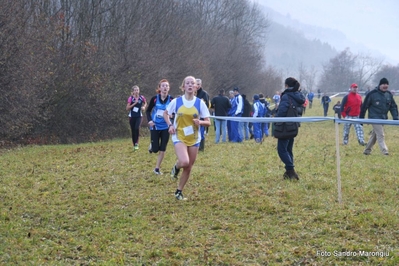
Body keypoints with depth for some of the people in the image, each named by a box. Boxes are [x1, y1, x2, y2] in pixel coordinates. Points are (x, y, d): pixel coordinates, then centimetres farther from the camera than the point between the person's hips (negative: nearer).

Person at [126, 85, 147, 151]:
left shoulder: (142, 98, -3)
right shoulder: (131, 98, -8)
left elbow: (145, 103, 18)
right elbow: (127, 108, -12)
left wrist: (144, 107, -3)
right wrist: (134, 103, -20)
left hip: (139, 116, 0)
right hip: (132, 116, 0)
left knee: (137, 128, -24)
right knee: (133, 131, 4)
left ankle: (136, 143, -10)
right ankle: (134, 146, 17)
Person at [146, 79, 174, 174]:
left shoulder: (171, 99, -9)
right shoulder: (155, 99, -9)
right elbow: (148, 111, 3)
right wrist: (149, 120, -13)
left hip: (165, 127, 1)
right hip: (155, 126, -1)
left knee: (162, 149, 1)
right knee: (155, 149, 0)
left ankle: (157, 168, 14)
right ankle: (152, 145, 36)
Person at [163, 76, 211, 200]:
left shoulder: (200, 103, -5)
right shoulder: (176, 101, -6)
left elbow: (208, 122, -1)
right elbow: (165, 113, 10)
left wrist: (200, 122, -23)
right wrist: (170, 125, -7)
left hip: (194, 138, 2)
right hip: (179, 137, -2)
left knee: (188, 167, 7)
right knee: (184, 162, -25)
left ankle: (179, 191, 25)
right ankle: (176, 167, 12)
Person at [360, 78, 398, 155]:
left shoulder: (389, 94, 6)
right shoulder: (372, 94, -10)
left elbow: (393, 106, 11)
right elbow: (364, 106, -5)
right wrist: (361, 118, -3)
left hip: (383, 119, 6)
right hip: (375, 118, -6)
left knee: (374, 135, 13)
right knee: (380, 135, -14)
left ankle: (367, 150, 25)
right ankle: (384, 151, -18)